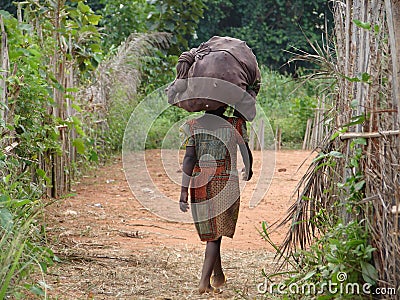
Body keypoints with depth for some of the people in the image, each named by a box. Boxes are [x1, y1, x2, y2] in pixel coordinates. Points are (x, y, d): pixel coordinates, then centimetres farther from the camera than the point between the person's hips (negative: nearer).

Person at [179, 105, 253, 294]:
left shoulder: (192, 126, 0)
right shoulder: (236, 125, 0)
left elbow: (189, 158, -9)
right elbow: (247, 153, 11)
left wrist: (184, 190, -9)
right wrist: (248, 171, 33)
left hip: (199, 183, 2)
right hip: (227, 184, -2)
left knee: (209, 231, 19)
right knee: (216, 235, 2)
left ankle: (218, 275, 33)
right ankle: (204, 281, -9)